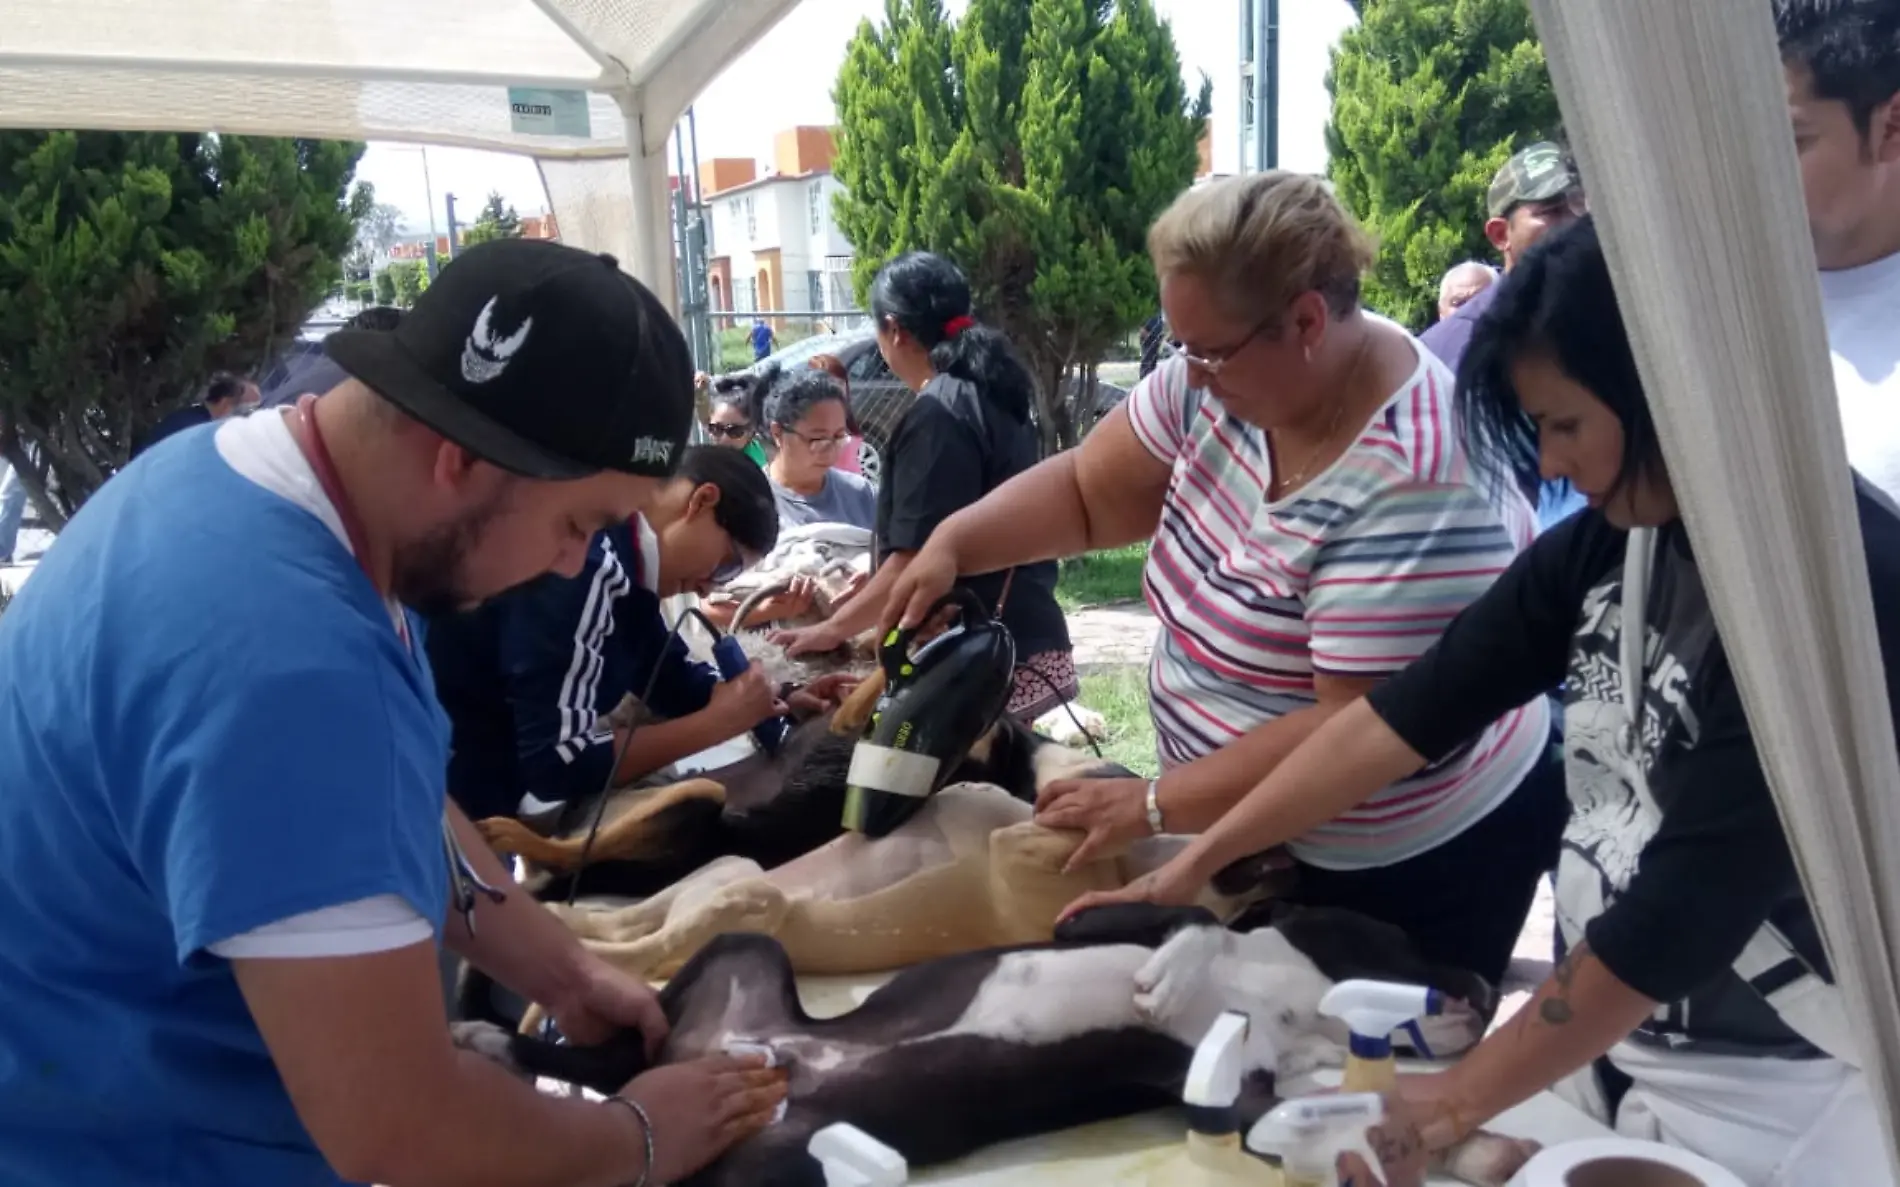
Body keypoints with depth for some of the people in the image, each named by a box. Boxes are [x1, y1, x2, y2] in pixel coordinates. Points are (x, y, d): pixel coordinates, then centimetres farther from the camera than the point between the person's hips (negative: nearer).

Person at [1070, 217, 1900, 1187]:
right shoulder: (1605, 543, -4)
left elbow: (1690, 901, -26)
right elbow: (1405, 714, -4)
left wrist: (1460, 1099, -18)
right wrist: (1194, 862, -5)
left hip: (1777, 1092, -5)